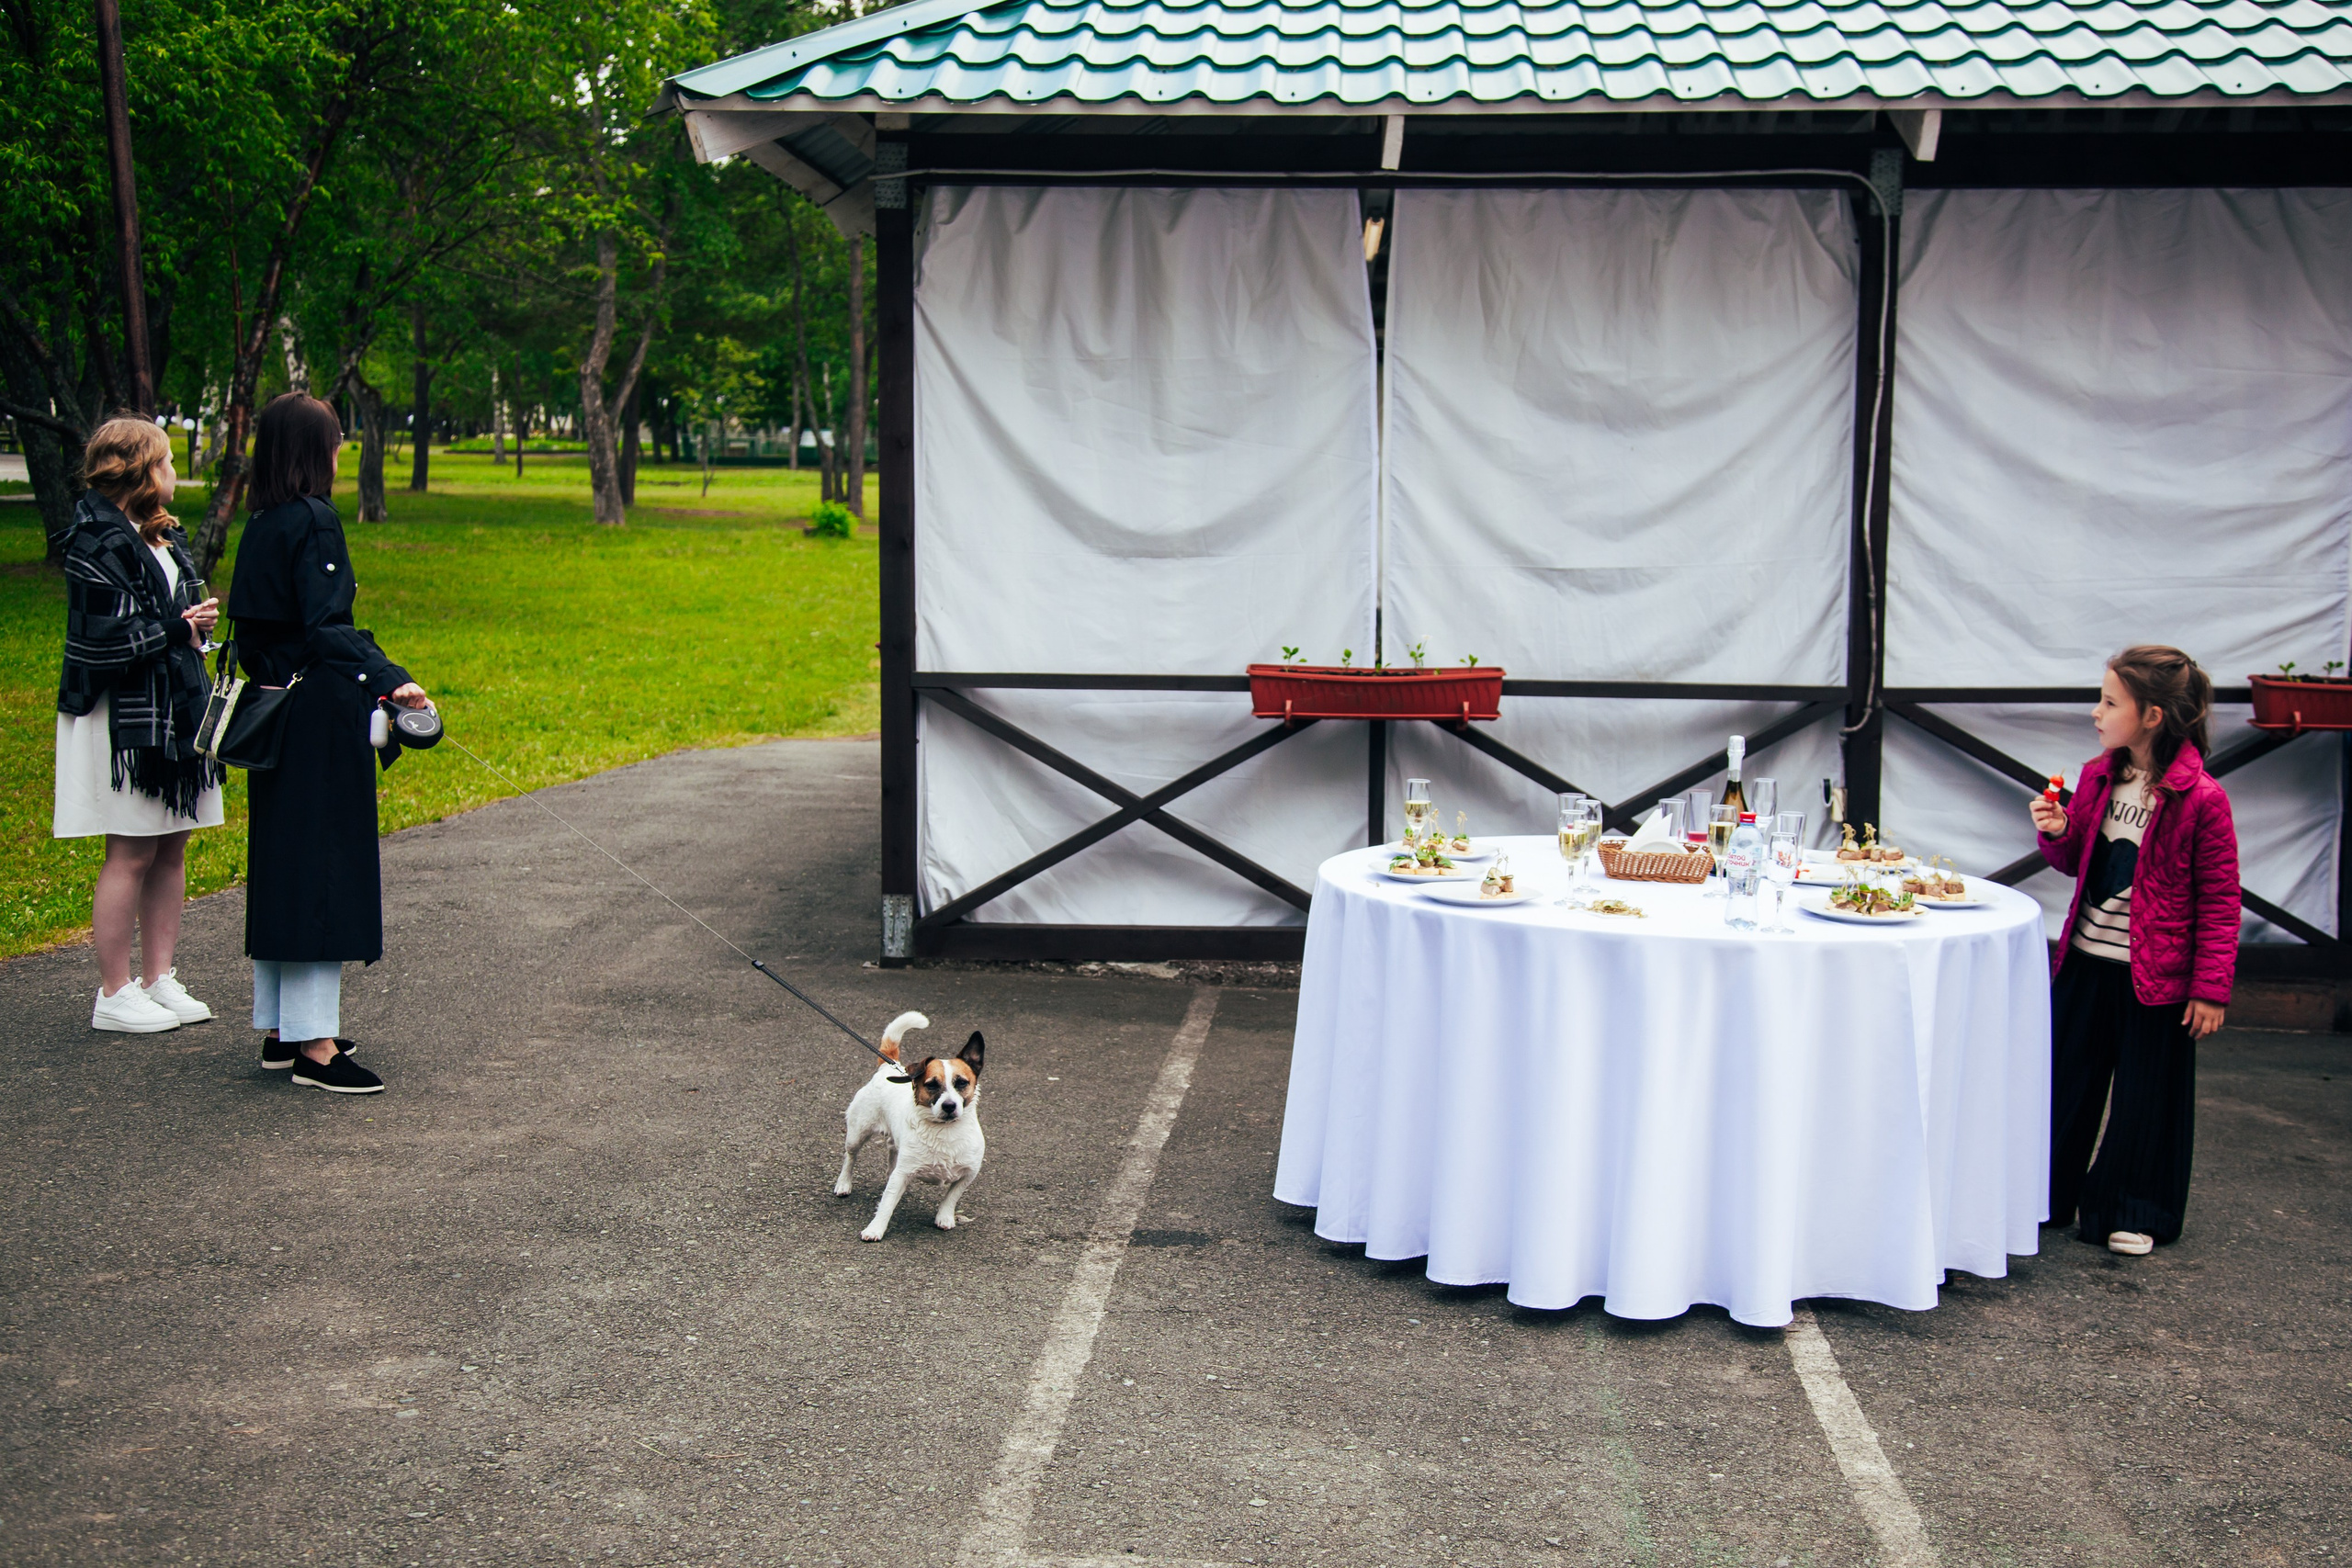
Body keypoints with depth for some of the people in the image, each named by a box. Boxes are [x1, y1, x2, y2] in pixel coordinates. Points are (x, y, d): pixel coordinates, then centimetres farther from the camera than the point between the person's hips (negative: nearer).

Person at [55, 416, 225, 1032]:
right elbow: (99, 640, -19)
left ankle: (159, 979, 20)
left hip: (173, 714, 9)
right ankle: (114, 994, 6)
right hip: (124, 721, -9)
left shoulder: (164, 535, 14)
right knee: (131, 855, -3)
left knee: (171, 850, 11)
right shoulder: (99, 543, -14)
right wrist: (177, 630, -16)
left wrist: (197, 625, 9)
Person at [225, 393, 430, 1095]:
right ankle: (315, 1045, -3)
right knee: (323, 866, -6)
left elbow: (250, 631, 16)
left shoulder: (260, 525, 11)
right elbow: (326, 628, -22)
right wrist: (390, 679, -31)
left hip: (274, 713, 10)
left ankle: (279, 1029, 23)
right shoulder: (314, 521, -15)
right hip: (321, 715, -9)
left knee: (279, 865, 14)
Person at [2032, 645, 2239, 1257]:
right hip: (2086, 959, 6)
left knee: (2148, 1092, 7)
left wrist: (2211, 987, -13)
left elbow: (2220, 901, -11)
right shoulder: (2099, 776, 3)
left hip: (2155, 972, -6)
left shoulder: (2200, 798, -15)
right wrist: (2057, 834, -5)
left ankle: (2135, 1213, 22)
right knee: (2065, 1078, 14)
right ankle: (2047, 1193, 29)